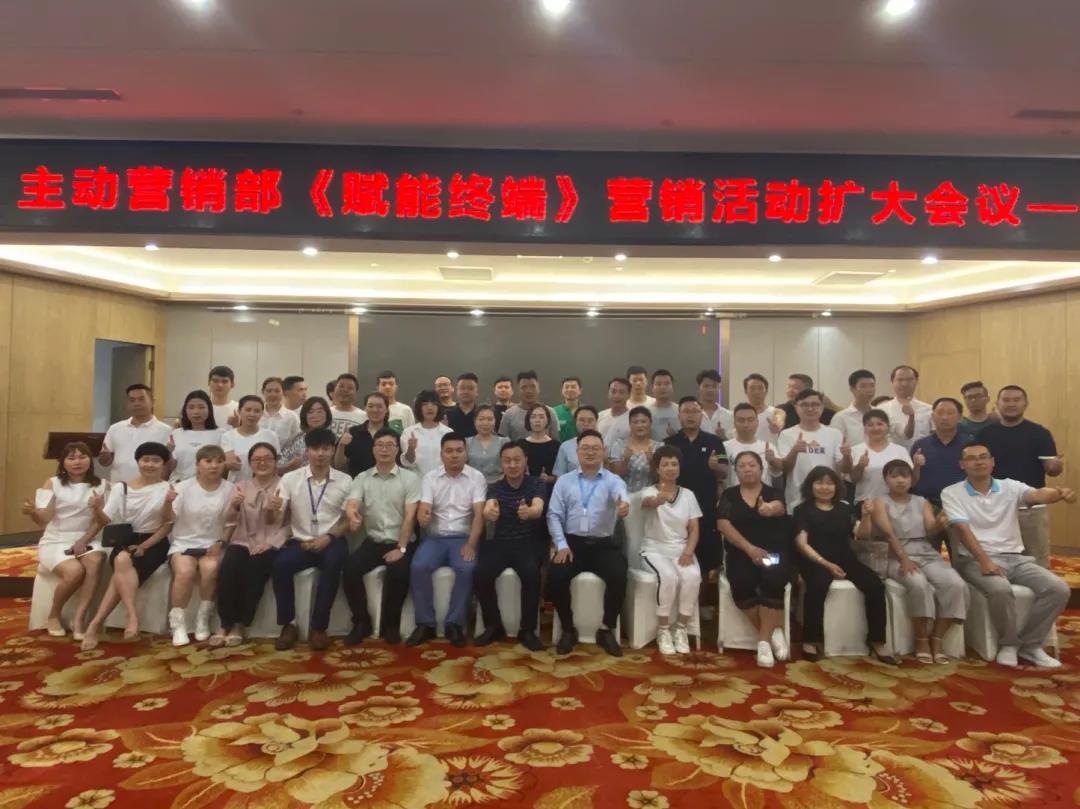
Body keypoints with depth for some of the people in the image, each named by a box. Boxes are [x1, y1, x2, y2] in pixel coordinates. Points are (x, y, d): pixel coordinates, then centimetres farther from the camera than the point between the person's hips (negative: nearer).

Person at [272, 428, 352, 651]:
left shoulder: (345, 481, 3)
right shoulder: (290, 478, 3)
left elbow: (347, 520, 5)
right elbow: (274, 518, 1)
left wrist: (328, 537, -13)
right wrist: (273, 509, -24)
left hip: (330, 542, -1)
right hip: (300, 542, 1)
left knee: (333, 564, -32)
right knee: (279, 565, -28)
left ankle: (318, 628, -19)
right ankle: (288, 625, -9)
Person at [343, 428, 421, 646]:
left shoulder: (410, 478, -1)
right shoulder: (362, 478, 7)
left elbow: (410, 516, -8)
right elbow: (351, 504, -10)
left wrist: (401, 548, -17)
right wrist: (353, 515, -37)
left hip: (401, 542, -2)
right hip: (373, 542, 3)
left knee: (399, 571, -31)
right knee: (350, 568, -23)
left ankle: (391, 624, -8)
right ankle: (362, 622, -4)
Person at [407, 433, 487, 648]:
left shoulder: (476, 477, 1)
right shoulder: (430, 477, 5)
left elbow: (479, 514, -8)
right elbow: (423, 510, -6)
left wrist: (471, 544, -21)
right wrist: (422, 516, -32)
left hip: (463, 537, -1)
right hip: (435, 537, 1)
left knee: (467, 568, -31)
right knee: (418, 567, -27)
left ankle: (454, 624, -15)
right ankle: (425, 624, -11)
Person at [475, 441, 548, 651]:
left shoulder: (536, 484, -1)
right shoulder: (495, 487, 6)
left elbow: (538, 509, -21)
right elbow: (488, 509, -16)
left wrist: (528, 512, -48)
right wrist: (489, 513, -43)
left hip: (530, 543, -2)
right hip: (500, 543, 2)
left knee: (531, 574, -32)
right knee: (481, 574, -24)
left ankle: (527, 630, -13)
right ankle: (494, 626, -4)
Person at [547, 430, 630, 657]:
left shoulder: (613, 480, 4)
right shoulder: (564, 481, 10)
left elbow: (621, 496, -21)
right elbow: (554, 515, 4)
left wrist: (624, 505, -47)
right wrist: (561, 545, -11)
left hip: (604, 545, -1)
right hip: (572, 543, 1)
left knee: (619, 576, -27)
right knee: (555, 575, -25)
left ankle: (606, 630, -2)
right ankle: (568, 630, -1)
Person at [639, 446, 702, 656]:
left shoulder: (688, 494, 10)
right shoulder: (648, 491, -2)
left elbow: (694, 529, 7)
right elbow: (650, 503, -29)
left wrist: (688, 552, -12)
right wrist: (661, 497, -54)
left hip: (681, 549, 3)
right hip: (655, 549, -3)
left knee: (692, 576, -29)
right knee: (669, 577, -33)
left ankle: (680, 629, -11)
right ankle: (663, 631, -15)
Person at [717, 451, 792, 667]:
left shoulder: (773, 493, 5)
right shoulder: (729, 495, 9)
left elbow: (779, 508, -21)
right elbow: (724, 524, -5)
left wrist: (770, 509, -48)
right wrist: (749, 548, -18)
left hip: (775, 553, -1)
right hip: (741, 554, 1)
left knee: (772, 580, -32)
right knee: (741, 584, -30)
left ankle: (763, 641, -18)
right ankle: (774, 632, -8)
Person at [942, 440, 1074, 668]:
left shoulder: (1011, 487, 8)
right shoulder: (952, 493, 0)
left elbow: (1038, 495, -14)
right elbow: (963, 530, -12)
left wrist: (1059, 494, -40)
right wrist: (984, 562, -25)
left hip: (1016, 558, 4)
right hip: (976, 559, -4)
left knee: (1059, 589, -17)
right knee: (1000, 589, -34)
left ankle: (1029, 644, 1)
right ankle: (1008, 644, -7)